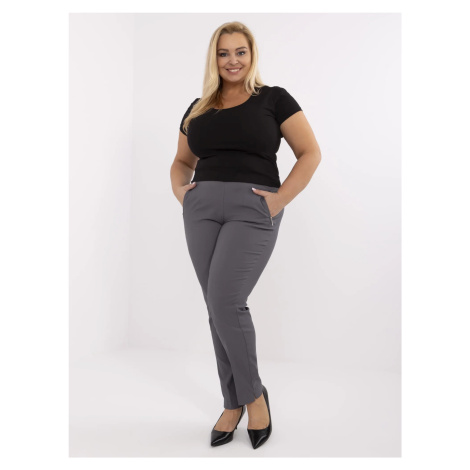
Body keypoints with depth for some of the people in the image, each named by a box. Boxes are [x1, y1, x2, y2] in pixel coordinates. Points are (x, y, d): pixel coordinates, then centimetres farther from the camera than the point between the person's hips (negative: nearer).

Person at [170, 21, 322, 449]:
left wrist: (281, 198, -9)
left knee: (225, 302, -16)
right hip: (202, 210, 5)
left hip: (253, 210, -4)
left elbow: (311, 153, 1)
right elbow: (182, 161, 27)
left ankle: (253, 394, 8)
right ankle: (233, 402, 19)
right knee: (219, 307, 5)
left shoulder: (274, 99, 6)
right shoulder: (198, 108, 18)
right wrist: (180, 190, 7)